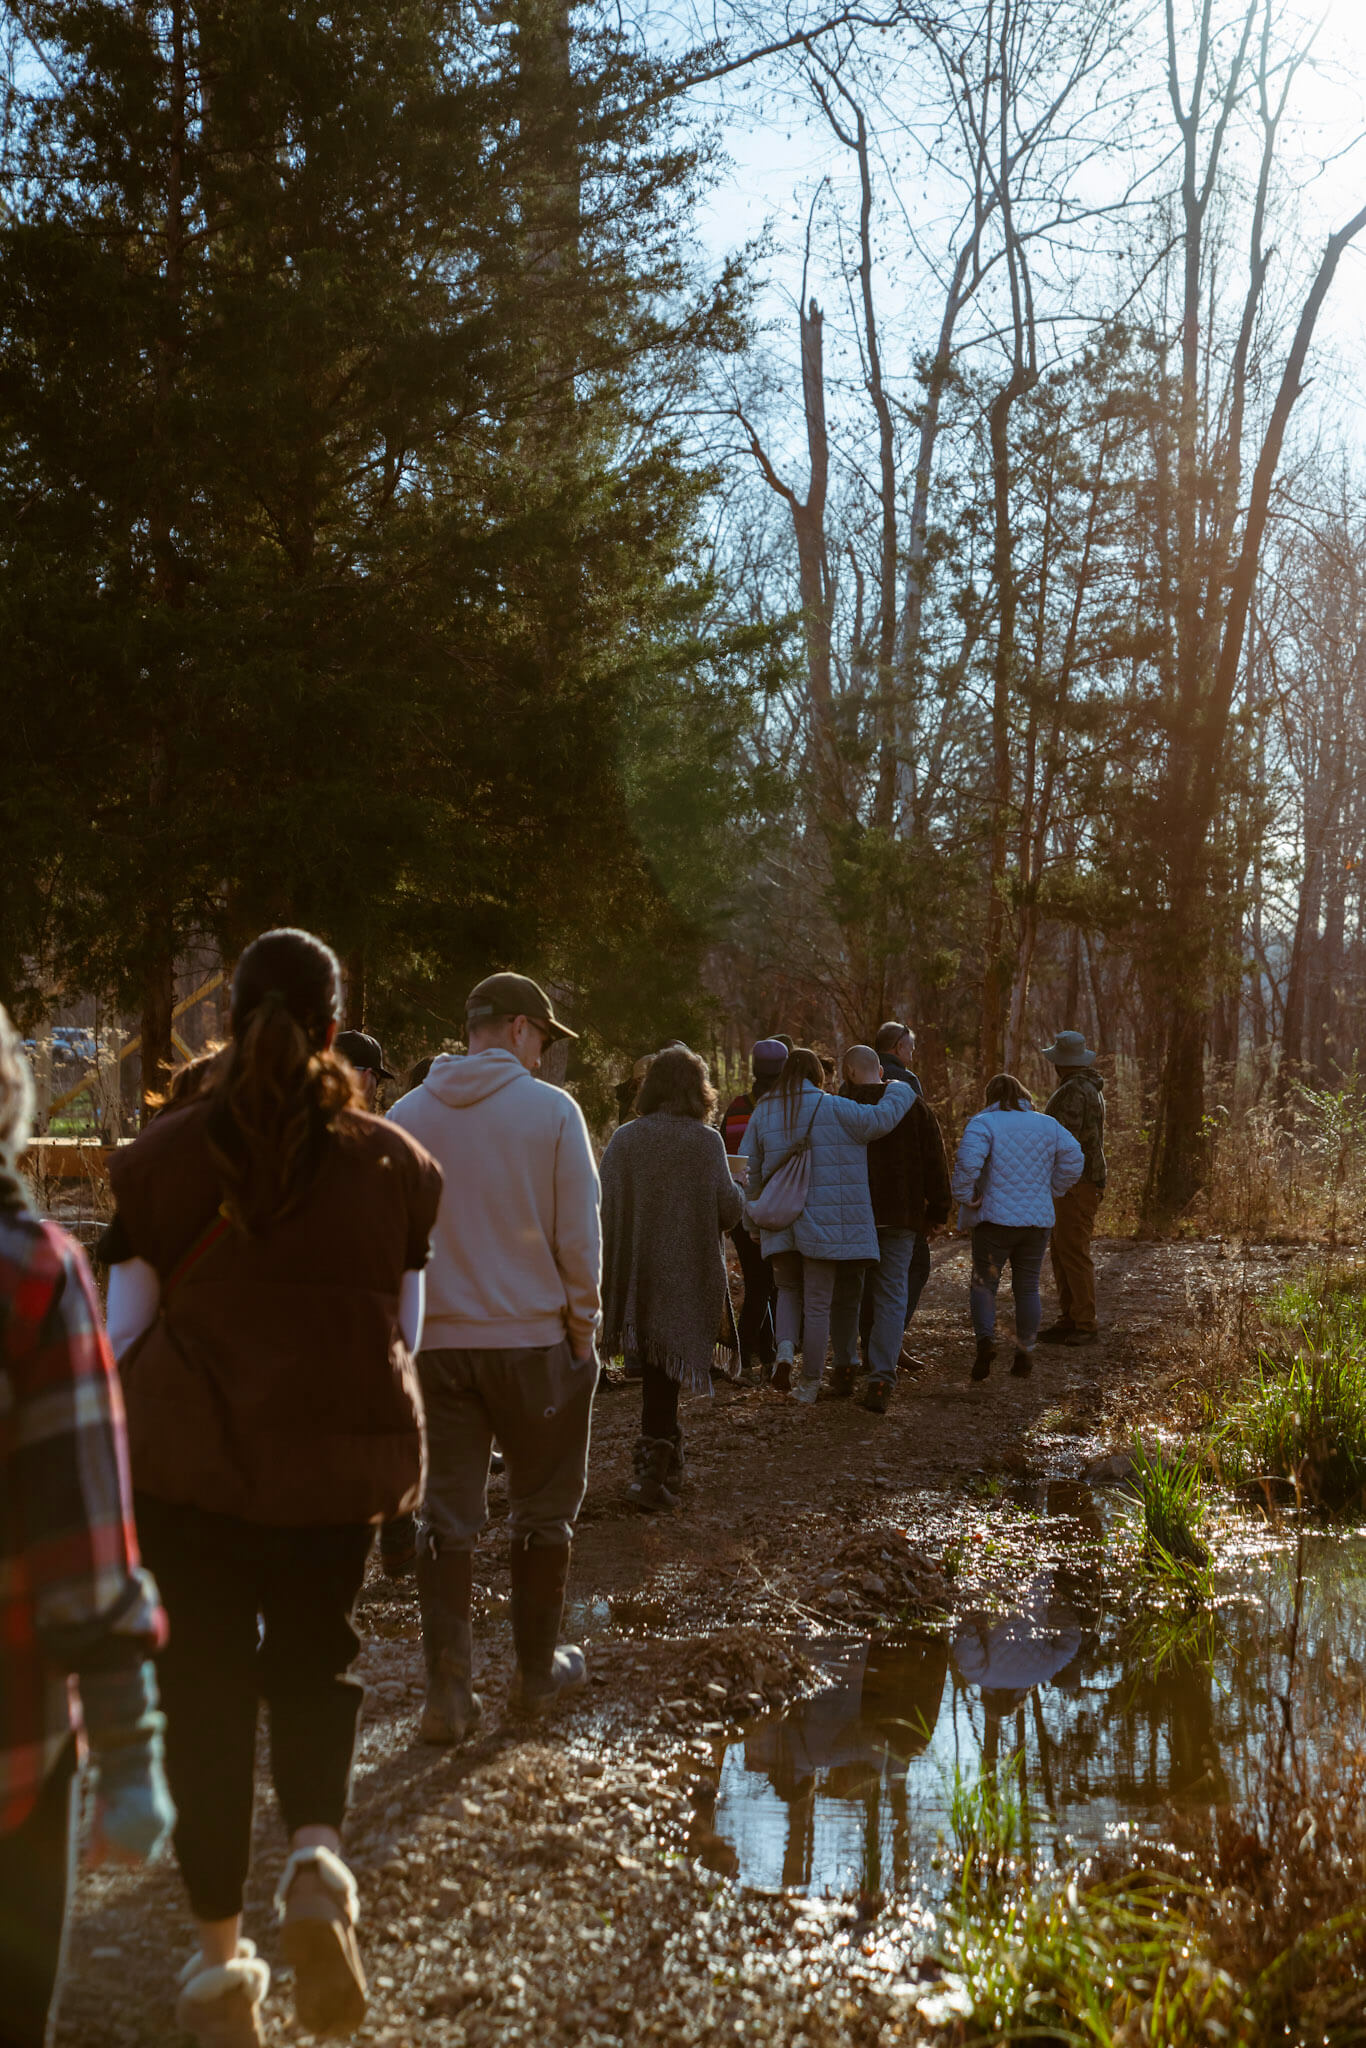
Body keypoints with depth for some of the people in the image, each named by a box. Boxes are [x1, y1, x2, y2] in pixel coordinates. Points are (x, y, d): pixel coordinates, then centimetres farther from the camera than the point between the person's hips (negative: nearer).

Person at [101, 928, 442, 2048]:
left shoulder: (164, 1157, -3)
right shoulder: (391, 1162, -1)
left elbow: (124, 1333, 0)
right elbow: (405, 1335, 6)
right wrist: (394, 1452, 21)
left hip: (188, 1462, 0)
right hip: (337, 1464, 1)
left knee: (205, 1688, 11)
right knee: (312, 1658, 21)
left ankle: (221, 1956, 18)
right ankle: (318, 1855, -3)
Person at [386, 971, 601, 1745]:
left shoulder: (408, 1115, 2)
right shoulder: (551, 1109, -8)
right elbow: (579, 1235, -8)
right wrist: (582, 1325, 3)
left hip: (437, 1341, 3)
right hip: (534, 1337, -2)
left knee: (446, 1515, 7)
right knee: (543, 1510, 13)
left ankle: (450, 1689, 6)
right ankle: (539, 1671, 25)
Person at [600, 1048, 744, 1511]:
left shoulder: (624, 1139, 0)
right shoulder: (705, 1141, -8)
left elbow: (604, 1207, -2)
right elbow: (729, 1210, -9)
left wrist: (606, 1267, 10)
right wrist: (737, 1188, 12)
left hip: (635, 1271, 3)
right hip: (686, 1275, -3)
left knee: (653, 1365, 17)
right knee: (665, 1368, -1)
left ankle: (665, 1459, 27)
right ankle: (652, 1471, -10)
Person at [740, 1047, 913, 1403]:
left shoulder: (763, 1113, 6)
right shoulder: (831, 1108, -9)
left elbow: (748, 1173, 8)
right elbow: (881, 1119, -10)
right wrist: (901, 1090, 9)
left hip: (780, 1224, 3)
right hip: (824, 1225, -3)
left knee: (790, 1290, 23)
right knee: (818, 1303, 6)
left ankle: (785, 1348, -2)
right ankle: (809, 1384, 11)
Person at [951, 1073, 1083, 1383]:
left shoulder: (983, 1123, -6)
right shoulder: (1047, 1125, 8)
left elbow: (968, 1160, -22)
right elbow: (1073, 1159, 3)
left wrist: (964, 1196, -10)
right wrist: (1049, 1191, 11)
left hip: (995, 1218, -3)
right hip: (1037, 1219, 3)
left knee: (984, 1283, 8)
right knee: (1027, 1287, 12)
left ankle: (985, 1337, -14)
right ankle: (1025, 1353, 13)